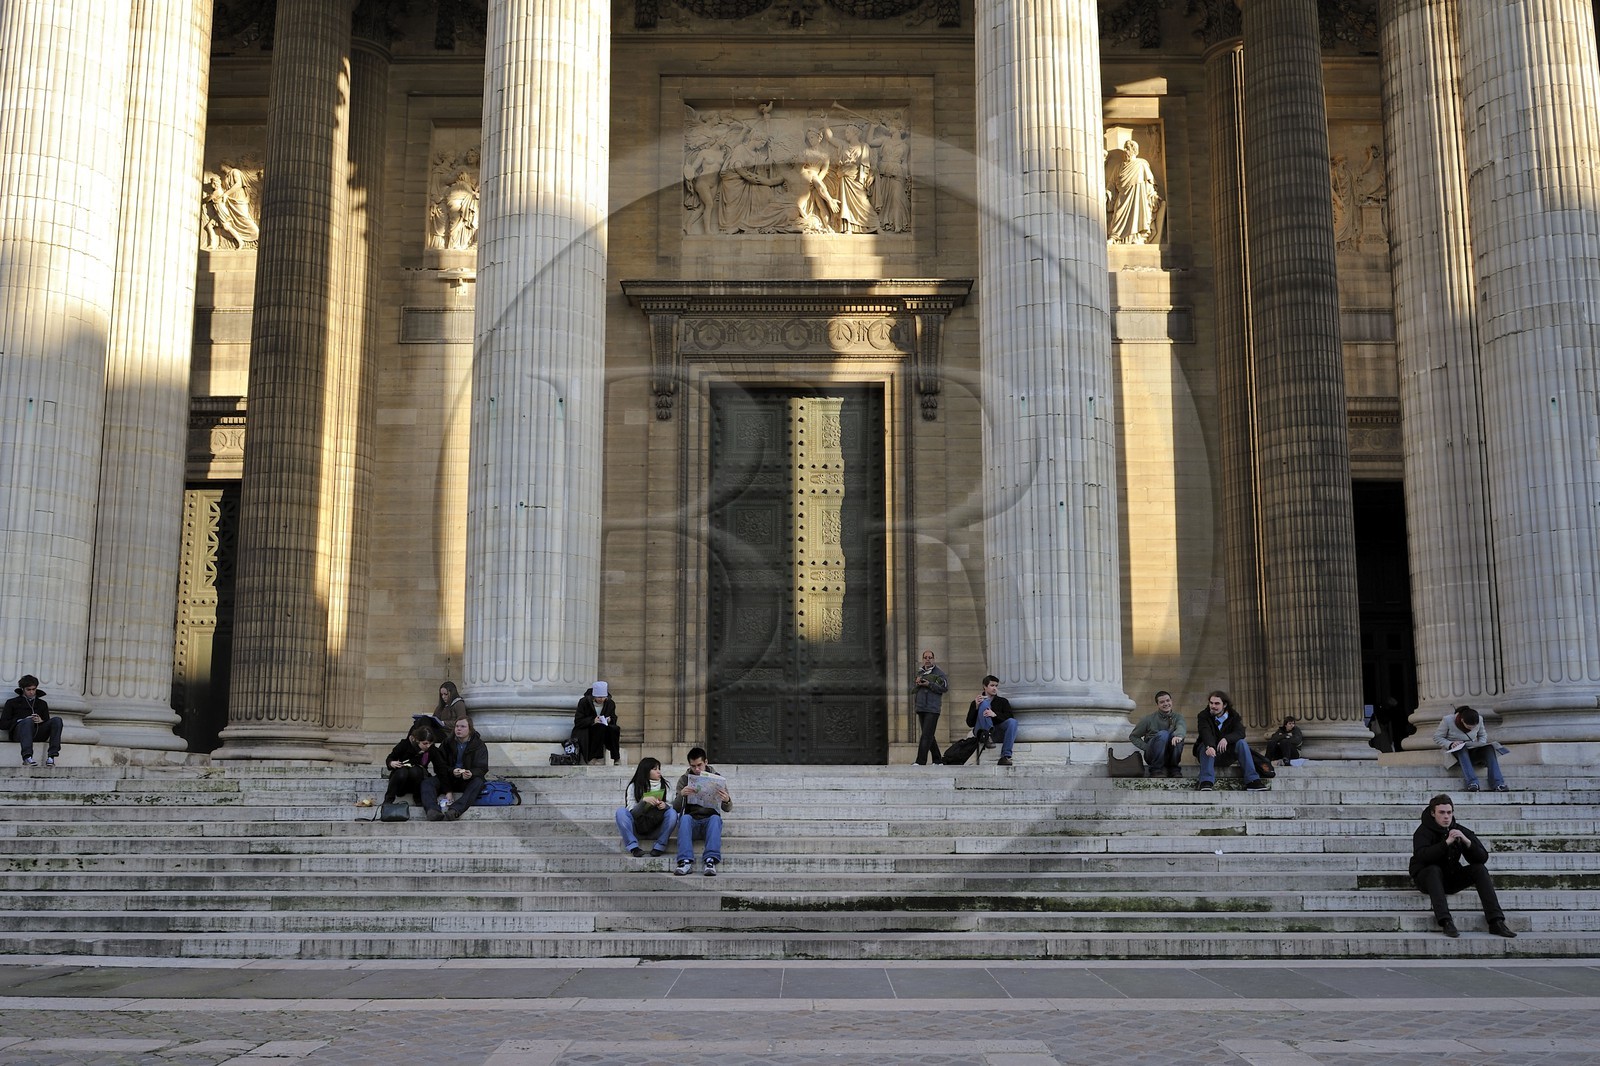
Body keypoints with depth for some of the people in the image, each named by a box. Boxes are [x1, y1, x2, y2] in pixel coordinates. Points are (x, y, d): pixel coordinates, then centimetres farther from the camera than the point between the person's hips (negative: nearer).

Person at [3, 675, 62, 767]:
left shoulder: (42, 704, 30)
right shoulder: (12, 703, 22)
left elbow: (48, 723, 22)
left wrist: (41, 721, -2)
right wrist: (21, 721, -5)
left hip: (38, 731, 3)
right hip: (18, 731, -3)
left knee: (57, 720, -26)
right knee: (28, 721, -39)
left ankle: (51, 756, -41)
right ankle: (27, 757, -56)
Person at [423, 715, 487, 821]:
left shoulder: (479, 745, -2)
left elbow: (482, 768, -8)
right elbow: (441, 767, -3)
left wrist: (471, 774, -34)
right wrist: (448, 791, -20)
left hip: (468, 781, -2)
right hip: (449, 780, 2)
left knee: (478, 783, -36)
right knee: (427, 782, -23)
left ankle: (455, 810, -56)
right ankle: (432, 811, -52)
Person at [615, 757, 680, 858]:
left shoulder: (664, 786, 7)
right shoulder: (633, 787, 0)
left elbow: (671, 806, 2)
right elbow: (631, 811, -9)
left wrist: (665, 806, -21)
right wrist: (643, 801, -26)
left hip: (656, 828, 1)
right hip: (637, 826, -1)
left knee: (672, 813, -26)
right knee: (621, 811, -26)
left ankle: (658, 848, -24)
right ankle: (634, 848, -32)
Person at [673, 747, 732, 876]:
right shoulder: (684, 779, 8)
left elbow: (727, 809, 2)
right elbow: (676, 808, -1)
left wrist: (727, 801, -24)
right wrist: (681, 795, -23)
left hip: (709, 820, 0)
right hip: (692, 820, 0)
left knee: (715, 818, -33)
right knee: (685, 818, -33)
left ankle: (711, 861, -45)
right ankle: (686, 861, -43)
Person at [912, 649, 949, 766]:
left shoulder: (939, 673, -2)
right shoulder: (919, 673, 17)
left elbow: (945, 688, -12)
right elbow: (914, 690, 17)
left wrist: (929, 684, -16)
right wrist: (917, 683, -4)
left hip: (932, 708, -7)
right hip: (920, 708, 7)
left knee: (926, 735, -12)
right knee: (929, 735, 11)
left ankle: (921, 761, -15)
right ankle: (937, 759, 21)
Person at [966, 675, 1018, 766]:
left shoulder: (1002, 701, 21)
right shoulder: (977, 702, 17)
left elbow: (1010, 717, 1)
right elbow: (970, 723, 4)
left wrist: (995, 714, -16)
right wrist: (976, 707, -11)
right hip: (982, 730, -2)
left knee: (1012, 722, -29)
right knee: (985, 703, -19)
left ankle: (1005, 756, -37)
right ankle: (987, 736, -37)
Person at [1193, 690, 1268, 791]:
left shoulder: (1233, 715, 1)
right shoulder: (1204, 716, -7)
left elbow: (1240, 733, -18)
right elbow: (1205, 733, -28)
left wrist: (1226, 739, -39)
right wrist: (1209, 747, -50)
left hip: (1227, 754, 2)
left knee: (1241, 743, -23)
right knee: (1206, 746, -34)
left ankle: (1253, 781, -29)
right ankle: (1206, 782, -47)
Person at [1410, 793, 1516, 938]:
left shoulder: (1461, 831, 0)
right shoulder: (1423, 832, -11)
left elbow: (1483, 858, -7)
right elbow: (1421, 856, -31)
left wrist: (1466, 841, -24)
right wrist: (1447, 842, -34)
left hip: (1451, 879, 4)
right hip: (1426, 877, -4)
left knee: (1479, 869, -16)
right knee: (1434, 869, -35)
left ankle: (1496, 922, -24)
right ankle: (1446, 922, -45)